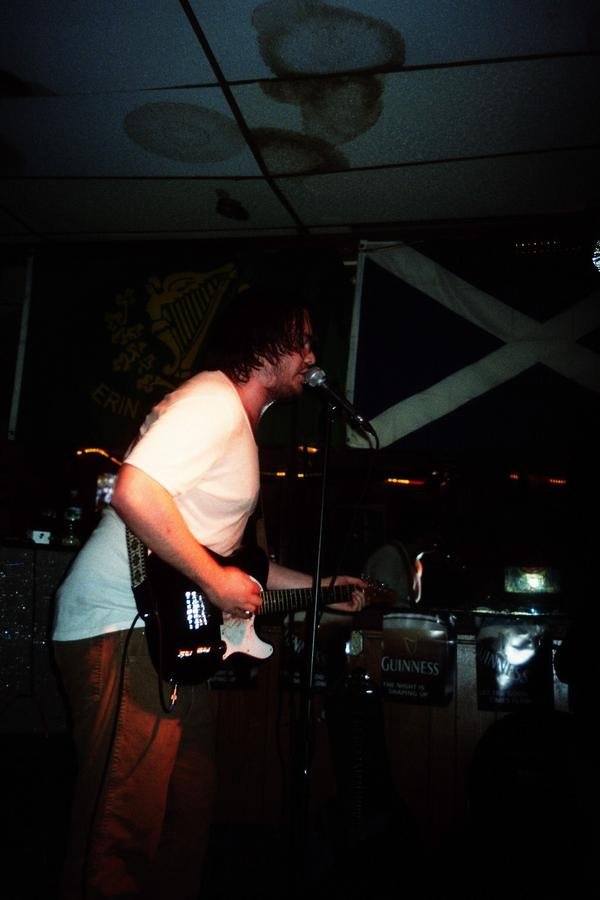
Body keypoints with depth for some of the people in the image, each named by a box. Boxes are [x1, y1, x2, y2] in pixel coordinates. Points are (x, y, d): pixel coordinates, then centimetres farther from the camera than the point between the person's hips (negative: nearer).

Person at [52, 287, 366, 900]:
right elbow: (136, 494, -27)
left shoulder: (240, 422, 21)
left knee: (189, 805, 17)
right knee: (127, 822, -6)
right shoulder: (213, 401, -12)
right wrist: (216, 582, -20)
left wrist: (319, 587, 21)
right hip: (121, 624, -11)